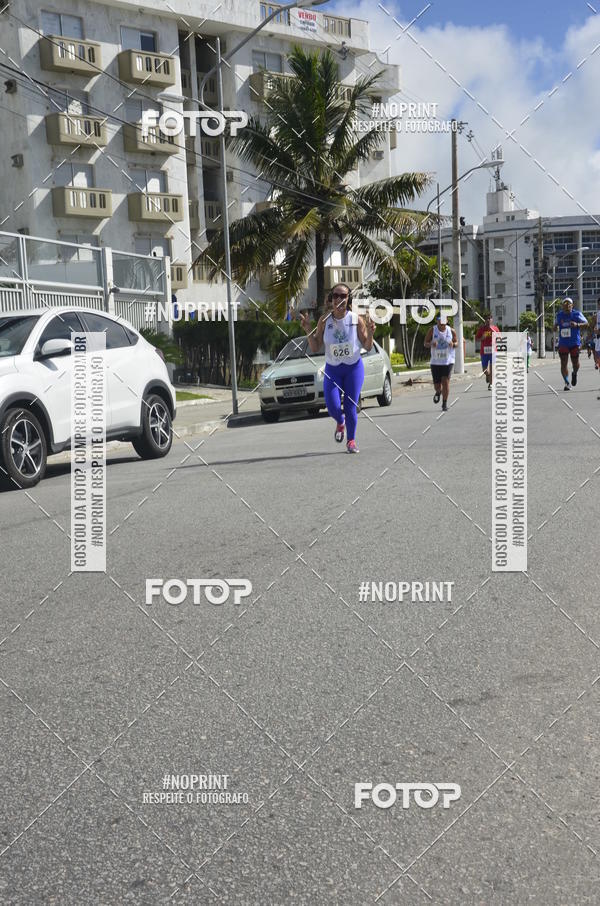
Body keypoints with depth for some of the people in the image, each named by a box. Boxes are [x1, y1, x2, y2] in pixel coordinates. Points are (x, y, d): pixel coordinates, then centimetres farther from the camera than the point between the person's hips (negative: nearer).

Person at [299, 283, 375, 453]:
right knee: (332, 407, -11)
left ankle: (351, 440, 20)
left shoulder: (357, 320, -8)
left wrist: (370, 334, -21)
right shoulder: (324, 321, -5)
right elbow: (315, 348, -2)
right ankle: (340, 422, 26)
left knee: (350, 407, -3)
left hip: (354, 368, -1)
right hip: (332, 369, 1)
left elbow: (367, 347, -1)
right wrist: (308, 329, -14)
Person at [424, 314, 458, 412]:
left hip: (448, 360, 0)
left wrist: (453, 344, -13)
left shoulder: (451, 331, 1)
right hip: (435, 361, 1)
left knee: (445, 381, -13)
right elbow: (426, 344, 1)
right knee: (437, 384, 2)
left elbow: (456, 342, 12)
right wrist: (431, 344, -22)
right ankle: (438, 392, 40)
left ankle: (445, 403, -3)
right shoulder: (432, 330, -2)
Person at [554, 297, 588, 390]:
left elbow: (586, 323, -3)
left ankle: (574, 374, 40)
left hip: (575, 343, -2)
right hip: (563, 343, 2)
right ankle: (567, 383, -2)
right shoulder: (559, 315, 8)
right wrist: (555, 327, 0)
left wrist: (577, 325, -22)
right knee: (563, 363, -7)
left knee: (575, 363, 6)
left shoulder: (576, 314, -3)